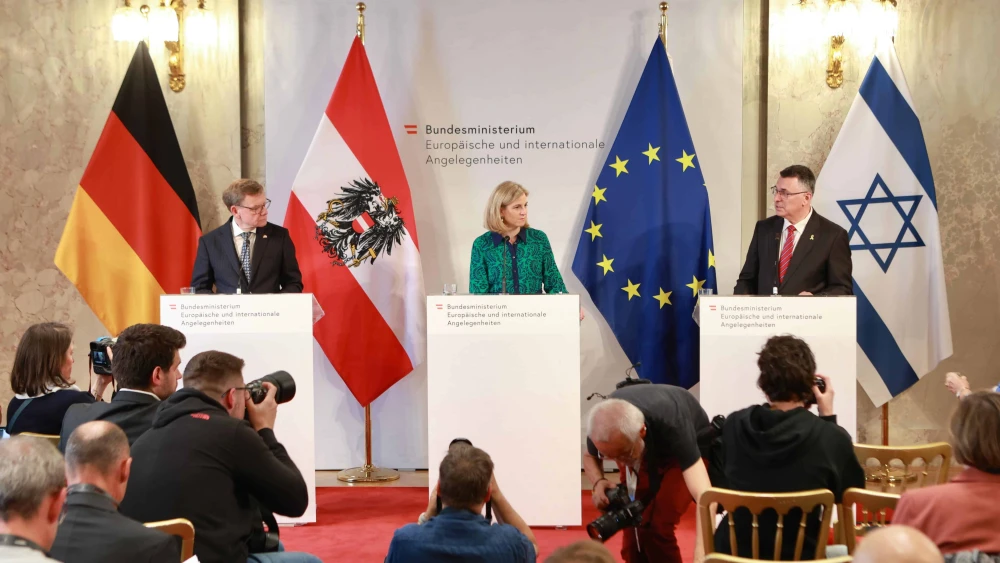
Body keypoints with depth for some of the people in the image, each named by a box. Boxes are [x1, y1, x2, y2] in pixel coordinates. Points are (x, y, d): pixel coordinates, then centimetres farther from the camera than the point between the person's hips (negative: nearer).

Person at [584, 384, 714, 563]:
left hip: (687, 447, -4)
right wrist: (598, 482, -28)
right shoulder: (603, 425, -31)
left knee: (656, 526, -20)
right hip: (647, 447, 4)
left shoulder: (671, 427, -44)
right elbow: (589, 456, -5)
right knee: (633, 523, -7)